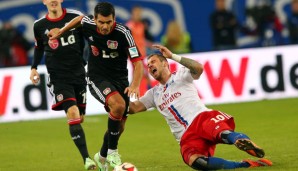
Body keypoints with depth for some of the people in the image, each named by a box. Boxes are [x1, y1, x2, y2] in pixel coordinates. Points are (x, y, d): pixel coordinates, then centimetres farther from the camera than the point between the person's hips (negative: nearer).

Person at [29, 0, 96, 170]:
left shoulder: (76, 17, -1)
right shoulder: (39, 25, 2)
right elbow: (39, 48, 19)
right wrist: (34, 68, 8)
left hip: (79, 74, 2)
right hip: (58, 77, -2)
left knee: (80, 118, 7)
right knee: (73, 114, -19)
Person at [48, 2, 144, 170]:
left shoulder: (123, 33, -22)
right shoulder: (88, 24, -14)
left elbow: (138, 62, -25)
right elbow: (80, 19, 12)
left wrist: (135, 85, -40)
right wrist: (61, 31, 22)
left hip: (120, 79, 1)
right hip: (97, 78, -1)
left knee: (119, 126, 6)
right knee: (118, 104, -30)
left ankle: (102, 156, 35)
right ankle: (112, 151, -14)